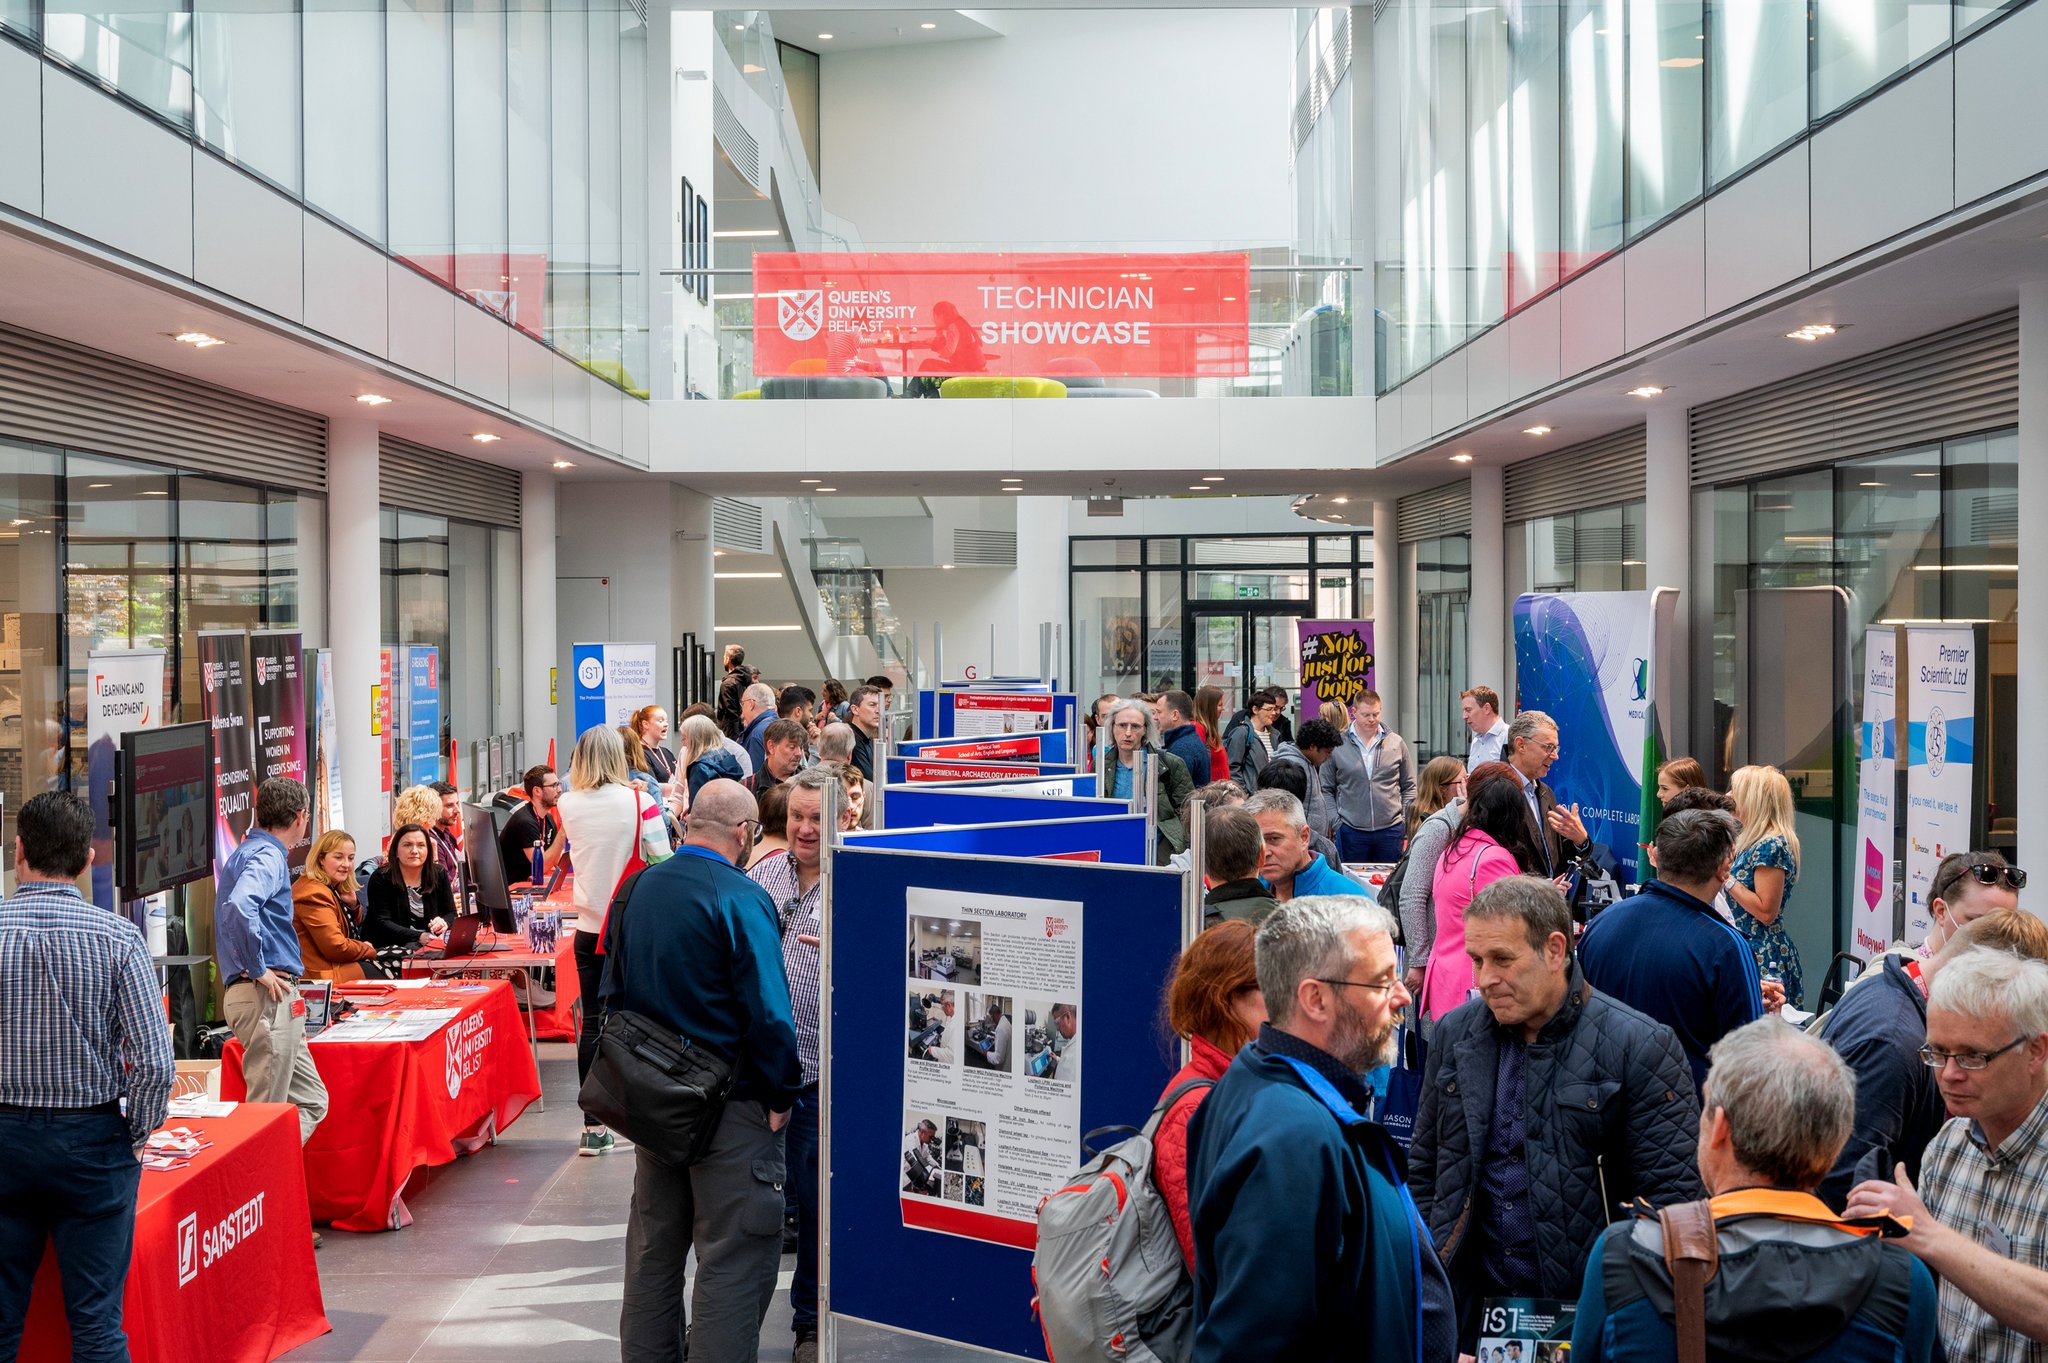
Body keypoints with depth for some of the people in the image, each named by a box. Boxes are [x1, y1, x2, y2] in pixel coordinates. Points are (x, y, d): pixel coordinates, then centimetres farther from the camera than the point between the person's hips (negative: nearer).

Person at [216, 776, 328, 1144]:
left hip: (277, 1002, 10)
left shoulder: (251, 851, 19)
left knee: (311, 1101, 13)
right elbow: (238, 907, -32)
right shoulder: (267, 856, -13)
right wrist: (259, 970, -23)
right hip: (268, 999, -10)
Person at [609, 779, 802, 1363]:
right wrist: (781, 1095, -8)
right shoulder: (741, 899, -18)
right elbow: (769, 1014, -20)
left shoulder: (637, 890, 4)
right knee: (734, 1255, 1)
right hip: (730, 1104, -7)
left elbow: (612, 993, 12)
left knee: (654, 1244, 19)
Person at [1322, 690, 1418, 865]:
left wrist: (1406, 820, 3)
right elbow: (1326, 790, 4)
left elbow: (1409, 786, 10)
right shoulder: (1337, 746, -1)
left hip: (1391, 829, 1)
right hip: (1351, 830, -1)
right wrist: (1336, 823, -4)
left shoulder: (1396, 743, 4)